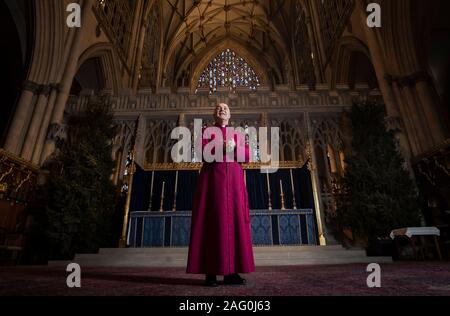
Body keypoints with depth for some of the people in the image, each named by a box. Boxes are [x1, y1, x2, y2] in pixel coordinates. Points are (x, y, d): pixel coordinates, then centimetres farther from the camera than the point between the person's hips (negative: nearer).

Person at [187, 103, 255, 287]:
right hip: (212, 177, -3)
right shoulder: (206, 131, 14)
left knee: (234, 221, -4)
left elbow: (247, 156, 8)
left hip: (234, 179, 3)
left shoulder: (238, 134, 22)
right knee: (213, 221, -9)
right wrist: (223, 147, -15)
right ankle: (211, 272, -5)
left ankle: (231, 272, 0)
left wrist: (233, 147, -9)